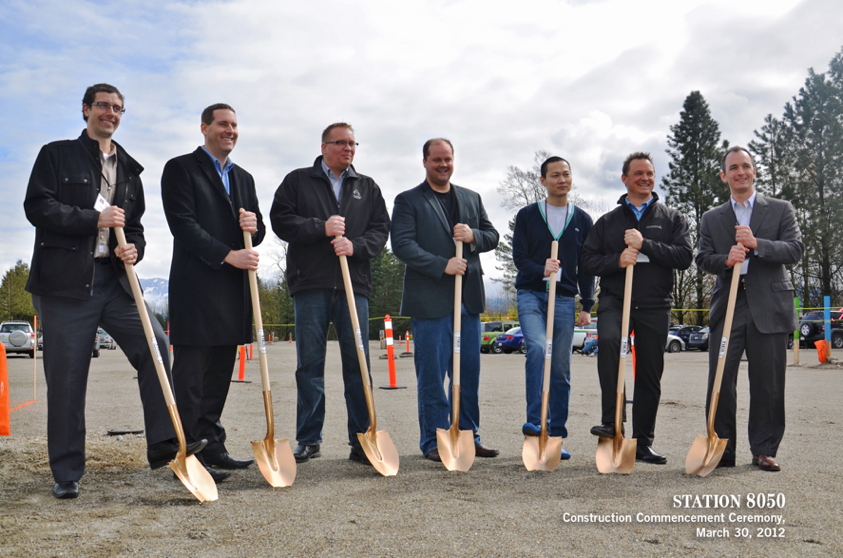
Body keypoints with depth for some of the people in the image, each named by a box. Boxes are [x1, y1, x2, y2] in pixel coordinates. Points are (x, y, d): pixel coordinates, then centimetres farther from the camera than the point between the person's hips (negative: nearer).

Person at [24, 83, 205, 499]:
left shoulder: (128, 169, 20)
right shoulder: (57, 155, 6)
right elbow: (37, 206, -6)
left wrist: (133, 248, 0)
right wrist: (94, 219, -13)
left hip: (114, 279, 4)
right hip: (64, 282, -4)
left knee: (155, 346, -11)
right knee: (66, 378, 0)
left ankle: (162, 444, -6)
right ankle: (66, 473, 10)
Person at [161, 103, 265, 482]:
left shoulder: (243, 178, 21)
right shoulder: (181, 169, 0)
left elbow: (256, 231, 22)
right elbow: (183, 225, -10)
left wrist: (254, 226, -2)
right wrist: (228, 255, -16)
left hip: (233, 288, 7)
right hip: (196, 286, -7)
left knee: (220, 373, 11)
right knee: (190, 373, -3)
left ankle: (212, 446, 18)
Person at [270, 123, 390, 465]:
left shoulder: (367, 187, 17)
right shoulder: (297, 181, 11)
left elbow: (380, 230, 9)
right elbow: (280, 220, 0)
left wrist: (355, 245, -10)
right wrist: (322, 228, -12)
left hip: (354, 285, 2)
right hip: (311, 284, -1)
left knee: (358, 364, 1)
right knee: (309, 364, 2)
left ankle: (361, 441, 7)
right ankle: (309, 440, 11)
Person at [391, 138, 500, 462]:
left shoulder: (471, 198, 18)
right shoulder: (408, 201, 2)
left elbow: (492, 237, 17)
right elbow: (402, 245, -9)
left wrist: (473, 236, -6)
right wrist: (443, 265, -17)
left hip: (468, 299, 5)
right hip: (429, 299, -5)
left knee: (469, 374, 8)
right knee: (432, 375, 0)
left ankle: (468, 437, 19)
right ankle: (434, 442, 10)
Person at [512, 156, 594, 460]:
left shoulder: (582, 220, 11)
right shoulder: (527, 215, 6)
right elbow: (519, 257, 0)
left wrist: (587, 305, 5)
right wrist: (541, 270, -20)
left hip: (565, 299, 2)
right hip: (531, 294, -2)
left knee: (561, 369, 3)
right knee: (538, 348, -27)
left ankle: (556, 436, 11)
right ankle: (535, 421, -22)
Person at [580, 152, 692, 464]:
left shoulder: (672, 219, 13)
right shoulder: (608, 221, 14)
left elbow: (684, 257, -2)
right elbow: (587, 262, 7)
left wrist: (645, 245, -12)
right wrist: (617, 260, -11)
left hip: (655, 305, 1)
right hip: (615, 300, -1)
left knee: (650, 375, 5)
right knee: (608, 340, -32)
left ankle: (643, 442, 17)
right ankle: (611, 421, -26)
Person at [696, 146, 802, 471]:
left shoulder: (780, 210, 11)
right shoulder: (711, 218, 16)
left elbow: (795, 251, -1)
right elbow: (702, 259, 7)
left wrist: (756, 244, -16)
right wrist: (725, 260, -14)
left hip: (769, 307, -1)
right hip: (727, 306, 1)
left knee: (768, 384, 2)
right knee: (720, 381, -1)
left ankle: (764, 450, 14)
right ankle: (722, 450, 8)